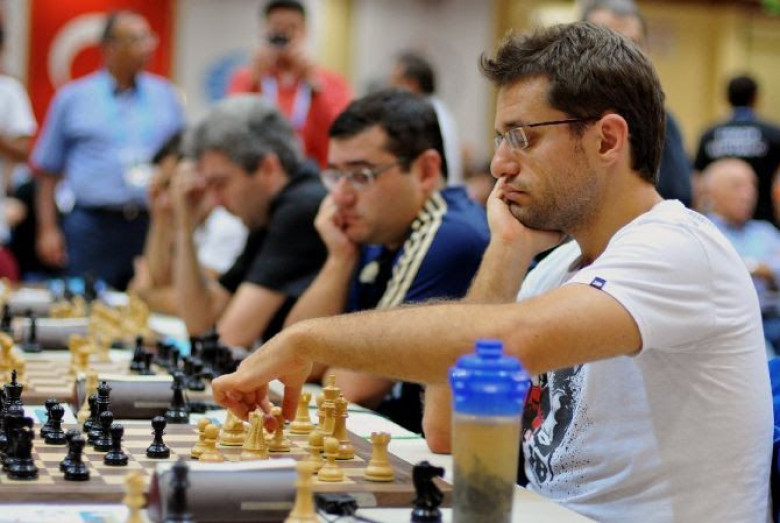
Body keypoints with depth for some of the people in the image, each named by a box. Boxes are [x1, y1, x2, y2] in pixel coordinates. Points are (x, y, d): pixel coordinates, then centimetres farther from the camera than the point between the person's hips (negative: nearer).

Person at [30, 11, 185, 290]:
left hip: (154, 226, 2)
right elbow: (47, 172, 7)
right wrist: (47, 230, -1)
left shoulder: (165, 96, 11)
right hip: (93, 225, -2)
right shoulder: (72, 98, 5)